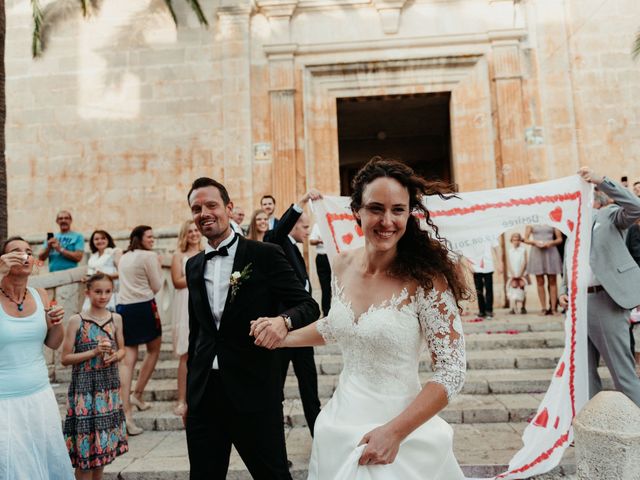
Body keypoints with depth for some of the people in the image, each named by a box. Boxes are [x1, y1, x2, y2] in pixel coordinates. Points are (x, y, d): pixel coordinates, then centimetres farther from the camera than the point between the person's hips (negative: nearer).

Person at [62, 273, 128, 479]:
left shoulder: (116, 319, 2)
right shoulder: (77, 320, -8)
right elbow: (65, 358, -7)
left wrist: (114, 356, -9)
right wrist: (94, 352, -18)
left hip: (109, 385, 4)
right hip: (84, 386, -4)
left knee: (103, 439, 13)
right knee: (85, 441, 1)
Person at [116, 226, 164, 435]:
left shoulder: (123, 258, 16)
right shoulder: (149, 256, -7)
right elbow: (156, 286, -4)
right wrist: (158, 268, 11)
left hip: (123, 307, 6)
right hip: (143, 306, -6)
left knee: (128, 359, 1)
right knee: (154, 350, 17)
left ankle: (126, 411, -4)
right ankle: (137, 394, 13)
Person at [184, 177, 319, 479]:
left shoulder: (265, 255, -6)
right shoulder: (193, 265, 10)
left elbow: (309, 306, -8)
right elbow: (196, 331, 16)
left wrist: (283, 320, -30)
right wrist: (189, 395, 17)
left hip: (253, 391, -4)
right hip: (203, 394, 5)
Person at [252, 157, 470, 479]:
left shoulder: (425, 279, -20)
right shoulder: (342, 266, -4)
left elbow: (451, 371, -17)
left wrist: (395, 432, -20)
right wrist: (282, 338, 14)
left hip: (402, 435, -5)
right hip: (339, 426, 5)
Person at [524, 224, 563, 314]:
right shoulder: (531, 223, 8)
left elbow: (560, 239, 8)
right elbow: (526, 239, 7)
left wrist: (551, 243, -11)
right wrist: (535, 242, -12)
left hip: (551, 252, 0)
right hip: (537, 252, 0)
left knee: (552, 282, -1)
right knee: (540, 282, 0)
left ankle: (553, 308, 2)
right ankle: (543, 308, 3)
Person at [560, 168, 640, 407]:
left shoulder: (610, 216, 3)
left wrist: (600, 180, -26)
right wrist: (564, 291, 4)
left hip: (606, 300, -6)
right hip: (578, 302, 6)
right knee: (585, 370, 12)